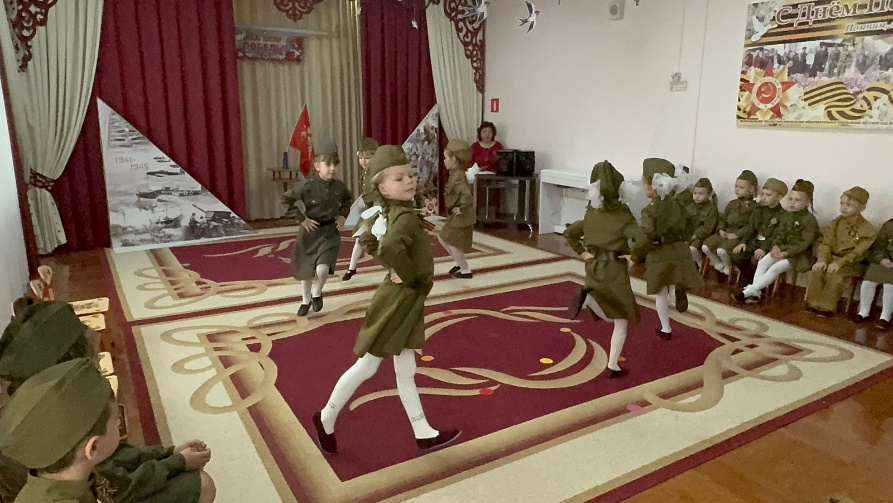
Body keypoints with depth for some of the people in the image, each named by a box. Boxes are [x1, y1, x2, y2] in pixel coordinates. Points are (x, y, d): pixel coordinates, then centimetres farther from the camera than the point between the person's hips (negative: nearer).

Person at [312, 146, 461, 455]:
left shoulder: (389, 213, 4)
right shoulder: (405, 216, -24)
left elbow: (369, 241, 18)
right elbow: (389, 248, -45)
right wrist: (413, 277, -26)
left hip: (407, 301, 9)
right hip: (397, 302, -9)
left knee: (406, 371, 17)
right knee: (366, 367, 8)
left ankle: (424, 434, 31)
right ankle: (327, 418, 28)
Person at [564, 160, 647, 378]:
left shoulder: (591, 214, 2)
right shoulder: (624, 217, -13)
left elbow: (569, 233, 5)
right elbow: (642, 240, -26)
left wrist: (582, 252, 8)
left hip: (594, 268, 5)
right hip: (615, 270, -5)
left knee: (610, 315, 20)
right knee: (622, 320, 9)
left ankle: (587, 296, -13)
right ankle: (613, 366, 9)